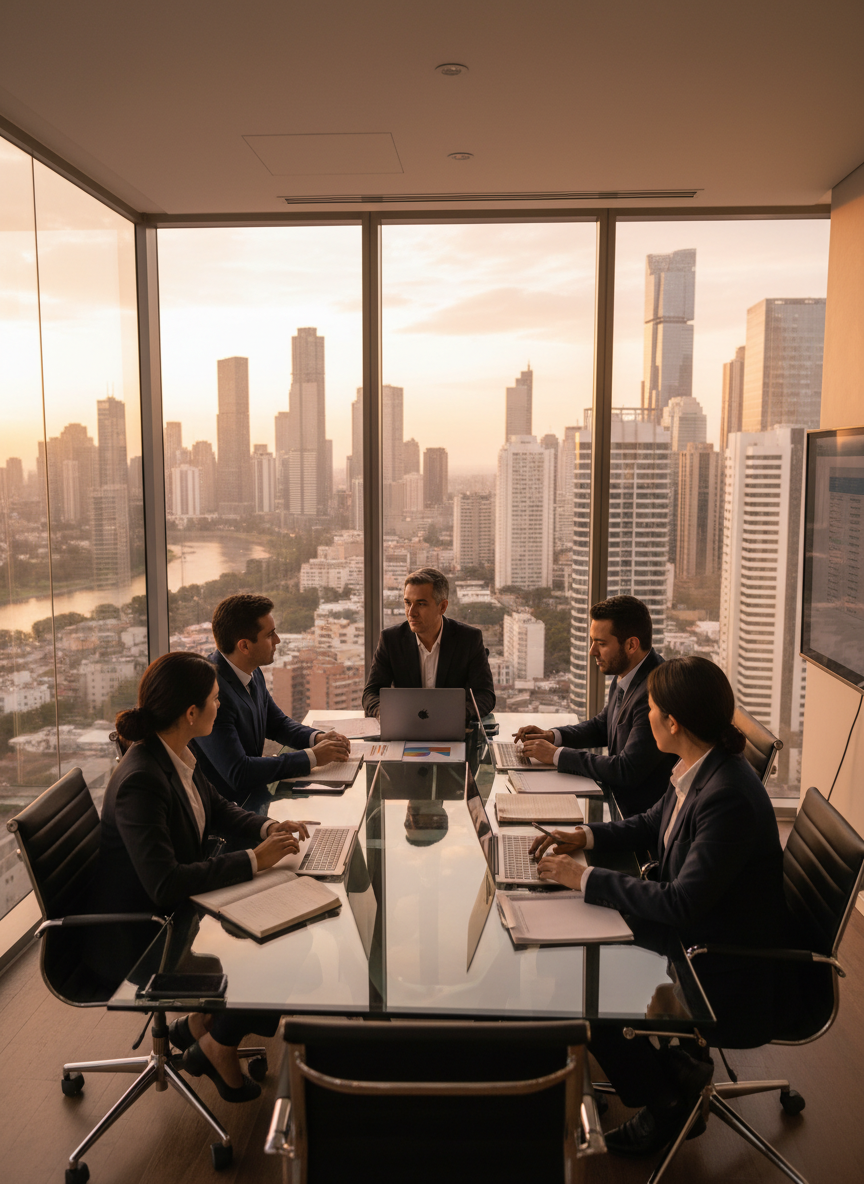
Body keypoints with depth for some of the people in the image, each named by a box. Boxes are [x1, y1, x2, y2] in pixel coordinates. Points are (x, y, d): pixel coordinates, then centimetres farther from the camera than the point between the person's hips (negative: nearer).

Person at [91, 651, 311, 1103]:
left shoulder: (177, 755, -3)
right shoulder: (140, 780, -31)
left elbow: (216, 809, 13)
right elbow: (165, 883, -35)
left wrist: (266, 828, -6)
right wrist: (253, 859, -29)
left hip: (169, 912, 9)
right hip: (132, 941, -9)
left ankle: (199, 1023, 20)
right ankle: (216, 1047, 18)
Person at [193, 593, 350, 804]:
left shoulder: (253, 673, 2)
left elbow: (277, 723, 20)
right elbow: (238, 773, -28)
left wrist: (318, 738, -1)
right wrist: (311, 757, -21)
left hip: (252, 798, 8)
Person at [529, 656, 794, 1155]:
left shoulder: (729, 798, -32)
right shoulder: (700, 770, -4)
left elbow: (681, 903, -31)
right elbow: (652, 825, 14)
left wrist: (585, 878, -24)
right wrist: (585, 836, 0)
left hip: (732, 977, -9)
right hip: (697, 936, 9)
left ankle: (666, 1105, 18)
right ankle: (674, 1062, 22)